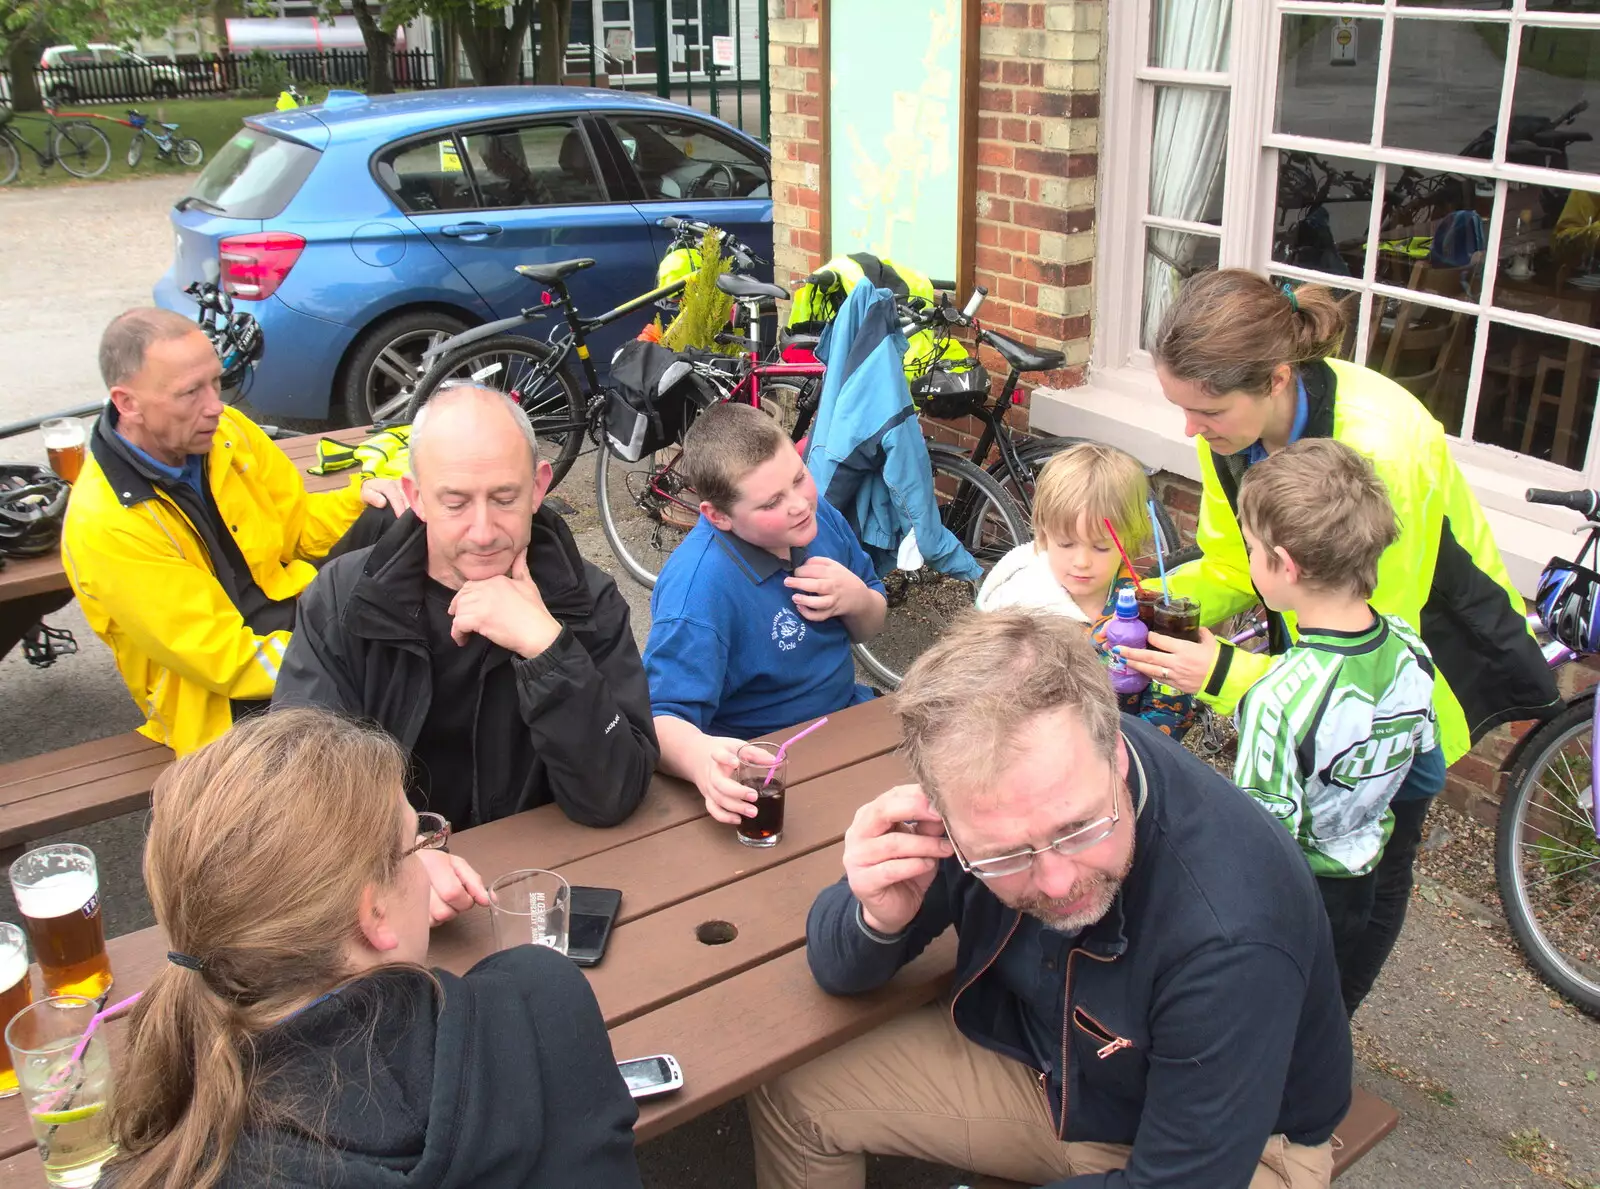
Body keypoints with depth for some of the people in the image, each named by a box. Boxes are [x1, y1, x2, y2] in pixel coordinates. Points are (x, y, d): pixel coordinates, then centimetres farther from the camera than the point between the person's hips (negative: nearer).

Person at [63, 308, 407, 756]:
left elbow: (298, 524, 11)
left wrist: (361, 495, -11)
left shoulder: (226, 432, -5)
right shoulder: (103, 527, -23)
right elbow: (229, 661, -23)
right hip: (233, 697, -6)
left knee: (387, 518, -16)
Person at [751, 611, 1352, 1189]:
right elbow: (838, 969, -10)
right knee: (790, 1099, 0)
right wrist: (878, 920, -31)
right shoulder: (989, 778, -22)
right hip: (1035, 1060, 4)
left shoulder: (1230, 936, -36)